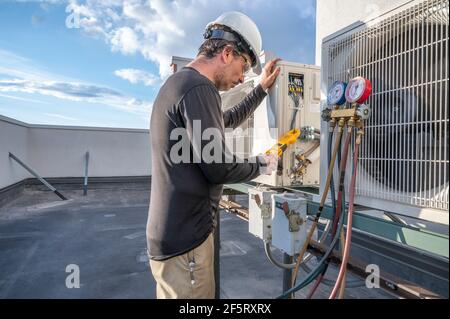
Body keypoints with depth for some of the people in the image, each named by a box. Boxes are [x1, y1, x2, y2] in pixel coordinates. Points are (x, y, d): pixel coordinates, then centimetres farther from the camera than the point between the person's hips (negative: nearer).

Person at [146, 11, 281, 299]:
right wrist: (261, 165, -3)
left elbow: (231, 120, 25)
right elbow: (218, 168, -21)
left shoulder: (180, 82, 15)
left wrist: (263, 88, 26)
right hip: (185, 238, -10)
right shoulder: (198, 88, -20)